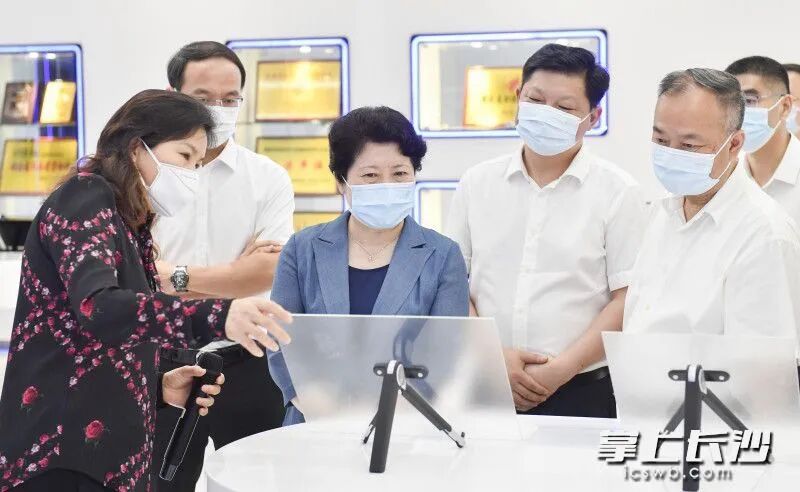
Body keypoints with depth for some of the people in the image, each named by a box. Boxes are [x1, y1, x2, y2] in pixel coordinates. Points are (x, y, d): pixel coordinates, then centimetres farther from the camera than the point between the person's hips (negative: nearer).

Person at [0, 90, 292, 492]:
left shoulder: (128, 228, 20)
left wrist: (160, 387, 3)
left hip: (103, 451, 9)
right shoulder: (85, 197, -8)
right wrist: (217, 318, -39)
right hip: (62, 456, -9)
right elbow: (96, 309, -28)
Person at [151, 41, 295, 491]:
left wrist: (179, 276, -13)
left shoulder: (268, 178, 0)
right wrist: (235, 275, -14)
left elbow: (268, 271, -13)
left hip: (248, 361, 0)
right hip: (165, 362, 0)